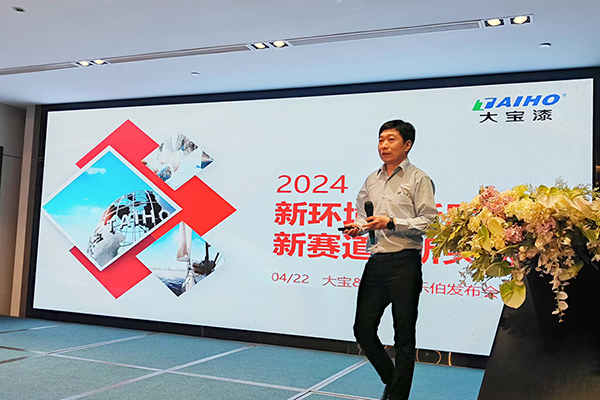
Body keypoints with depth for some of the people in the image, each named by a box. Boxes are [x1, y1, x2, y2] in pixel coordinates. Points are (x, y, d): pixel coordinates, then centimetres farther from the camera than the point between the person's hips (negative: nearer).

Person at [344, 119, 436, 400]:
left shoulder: (418, 179, -2)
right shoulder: (371, 180, 17)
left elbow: (429, 222, -9)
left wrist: (391, 223, -18)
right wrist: (357, 227, 4)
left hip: (404, 263, -6)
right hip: (376, 261, 6)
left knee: (404, 336, 2)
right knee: (363, 328, 8)